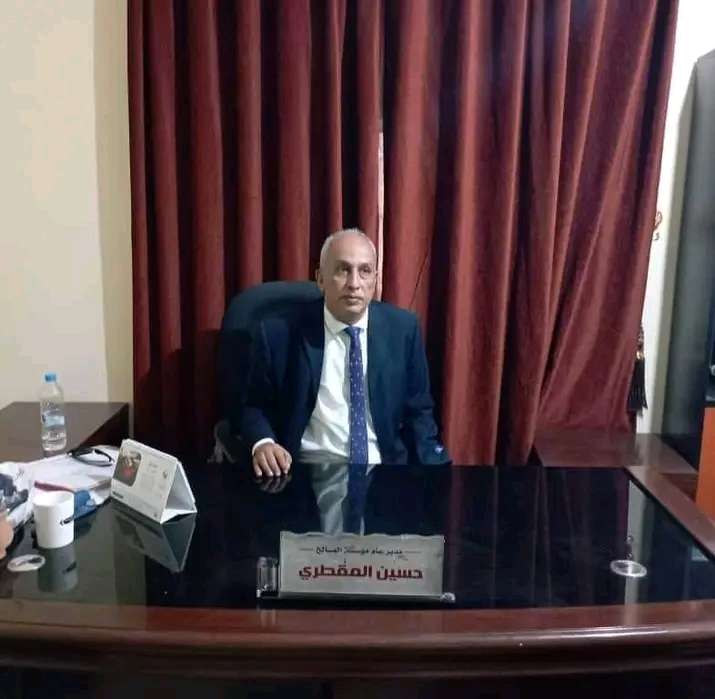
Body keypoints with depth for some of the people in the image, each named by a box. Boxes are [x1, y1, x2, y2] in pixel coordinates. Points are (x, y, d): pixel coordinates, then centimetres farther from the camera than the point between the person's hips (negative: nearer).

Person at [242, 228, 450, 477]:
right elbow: (255, 405, 6)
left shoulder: (403, 328, 1)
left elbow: (417, 413, 8)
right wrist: (262, 444, -14)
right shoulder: (280, 333, -5)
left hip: (386, 467, 2)